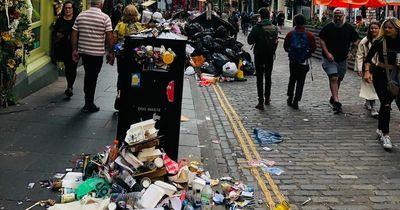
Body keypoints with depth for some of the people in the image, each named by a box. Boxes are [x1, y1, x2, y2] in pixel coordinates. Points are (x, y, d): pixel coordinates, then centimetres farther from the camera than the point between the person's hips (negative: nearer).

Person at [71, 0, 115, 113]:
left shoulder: (80, 16, 4)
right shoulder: (105, 18, -9)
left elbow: (74, 35, 4)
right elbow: (109, 37, -11)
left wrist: (74, 50, 12)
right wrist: (111, 53, -2)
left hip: (83, 51, 4)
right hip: (97, 53, -4)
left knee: (88, 75, 20)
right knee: (93, 77, 5)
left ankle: (88, 102, 31)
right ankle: (89, 105, 12)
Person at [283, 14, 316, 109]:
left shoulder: (290, 34, -9)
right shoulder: (309, 35, -12)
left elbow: (285, 47, -2)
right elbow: (313, 48, -5)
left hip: (293, 61, 2)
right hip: (304, 62, -2)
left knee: (292, 79, 21)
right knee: (300, 81, 6)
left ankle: (290, 99, 26)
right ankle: (296, 101, 1)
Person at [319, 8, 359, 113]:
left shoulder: (349, 28, 0)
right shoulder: (328, 27, -7)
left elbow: (355, 41, 10)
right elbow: (322, 40, -4)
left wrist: (352, 52, -2)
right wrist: (327, 53, -14)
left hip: (343, 59, 4)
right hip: (330, 58, -4)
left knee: (338, 79, 15)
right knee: (333, 78, -16)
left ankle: (333, 97, 34)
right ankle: (336, 101, -21)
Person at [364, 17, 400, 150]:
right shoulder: (380, 42, -9)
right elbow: (368, 58, -6)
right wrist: (367, 71, -19)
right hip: (380, 75, -2)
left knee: (386, 103, 12)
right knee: (386, 104, -10)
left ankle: (380, 129, 31)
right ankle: (385, 135, -5)